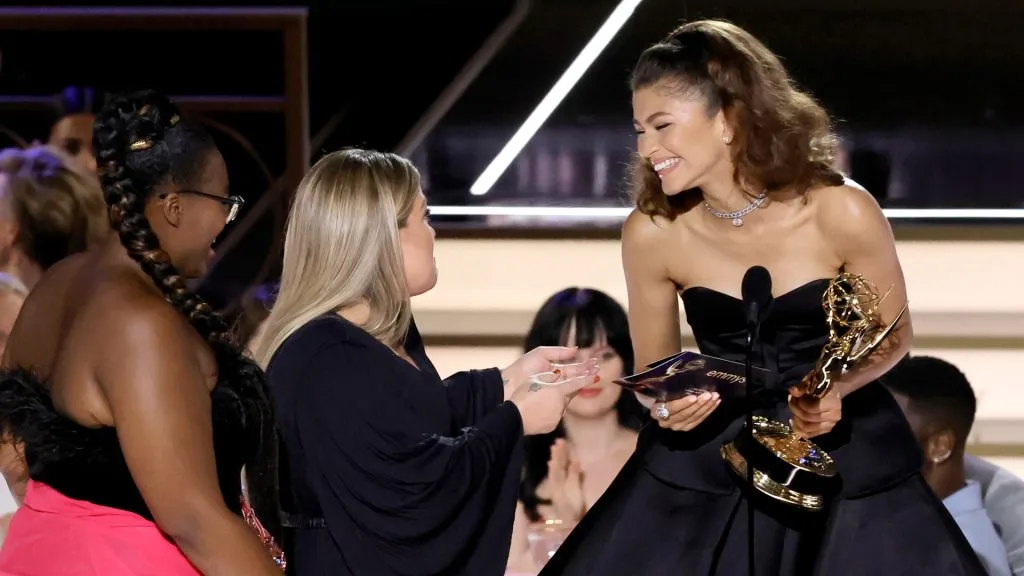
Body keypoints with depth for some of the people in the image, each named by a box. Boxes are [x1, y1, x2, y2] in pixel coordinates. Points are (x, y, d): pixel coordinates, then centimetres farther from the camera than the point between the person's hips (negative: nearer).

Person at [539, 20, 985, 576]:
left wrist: (837, 388, -21)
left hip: (848, 457, -1)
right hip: (706, 455, 1)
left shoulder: (841, 212, -18)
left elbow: (893, 337, -3)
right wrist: (666, 404, -19)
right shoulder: (652, 232, -12)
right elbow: (654, 370, 3)